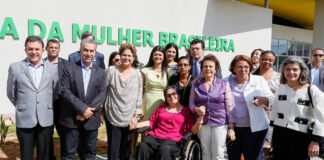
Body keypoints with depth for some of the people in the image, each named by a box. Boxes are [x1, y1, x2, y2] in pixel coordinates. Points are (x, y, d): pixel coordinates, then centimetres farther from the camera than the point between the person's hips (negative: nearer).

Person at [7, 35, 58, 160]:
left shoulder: (52, 68, 5)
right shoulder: (15, 68, 1)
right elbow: (11, 93, 7)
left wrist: (48, 108, 11)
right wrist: (22, 107, 12)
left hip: (46, 120, 1)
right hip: (24, 120, -1)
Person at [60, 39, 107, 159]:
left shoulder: (100, 72, 7)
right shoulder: (70, 69, 1)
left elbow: (102, 94, -2)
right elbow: (65, 91, -8)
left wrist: (88, 111, -14)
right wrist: (83, 109, -16)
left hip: (91, 119, 2)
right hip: (71, 119, -2)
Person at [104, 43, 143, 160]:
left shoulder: (137, 74, 4)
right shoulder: (111, 70, 0)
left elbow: (139, 96, 4)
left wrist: (136, 116, 0)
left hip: (130, 120, 2)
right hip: (113, 118, -1)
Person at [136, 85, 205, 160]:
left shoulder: (186, 111, 14)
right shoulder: (162, 107, 25)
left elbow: (193, 130, 5)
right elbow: (152, 122, 23)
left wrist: (201, 117, -10)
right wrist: (136, 125, 10)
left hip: (173, 141, -3)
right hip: (154, 137, 3)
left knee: (165, 150, -37)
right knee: (143, 146, -30)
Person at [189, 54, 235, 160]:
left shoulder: (224, 84, 3)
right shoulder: (196, 84, 8)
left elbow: (229, 107, 2)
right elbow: (191, 103, 11)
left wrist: (231, 128, -2)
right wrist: (196, 109, -12)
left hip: (220, 124, -1)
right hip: (202, 124, 2)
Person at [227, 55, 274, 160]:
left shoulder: (259, 80, 1)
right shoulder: (227, 82, 4)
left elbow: (271, 98, 3)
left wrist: (264, 100, -19)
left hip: (255, 128, -2)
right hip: (232, 127, 2)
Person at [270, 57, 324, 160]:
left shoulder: (312, 90, -9)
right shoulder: (281, 87, 6)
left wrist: (316, 141, -13)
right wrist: (273, 135, 18)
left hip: (301, 137, -4)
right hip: (279, 134, 4)